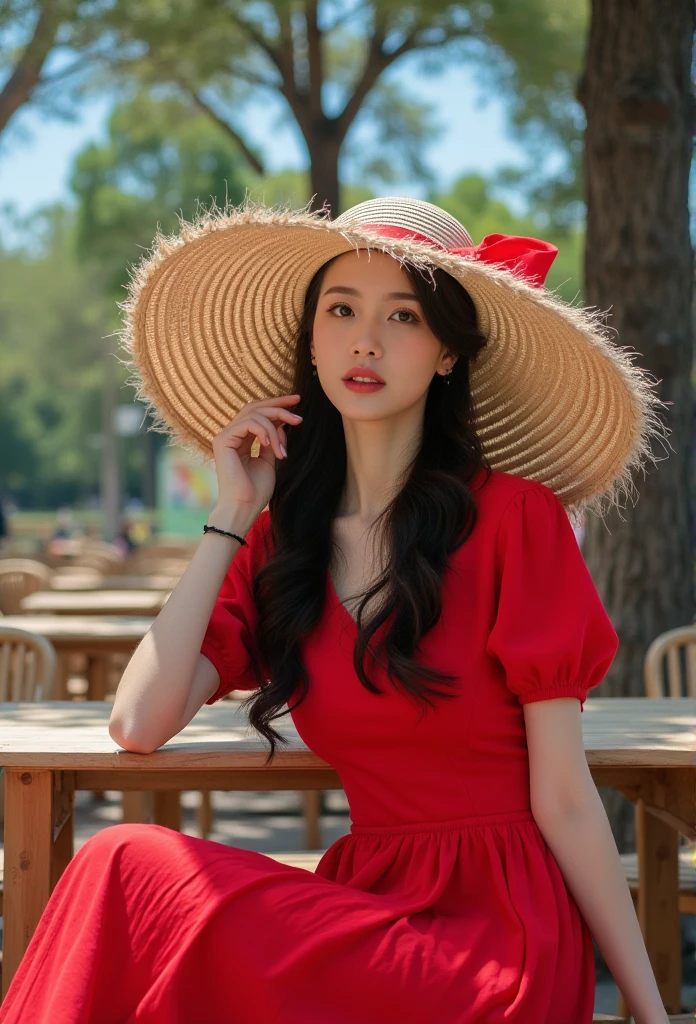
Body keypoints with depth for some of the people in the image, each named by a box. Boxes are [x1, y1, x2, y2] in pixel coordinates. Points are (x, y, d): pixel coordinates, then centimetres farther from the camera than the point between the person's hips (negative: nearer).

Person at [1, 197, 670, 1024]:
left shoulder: (511, 519, -5)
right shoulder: (277, 542, 10)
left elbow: (563, 800, -5)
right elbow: (137, 724, -4)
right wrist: (232, 516, 0)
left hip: (501, 930, -4)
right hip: (370, 904, 4)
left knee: (134, 871, -23)